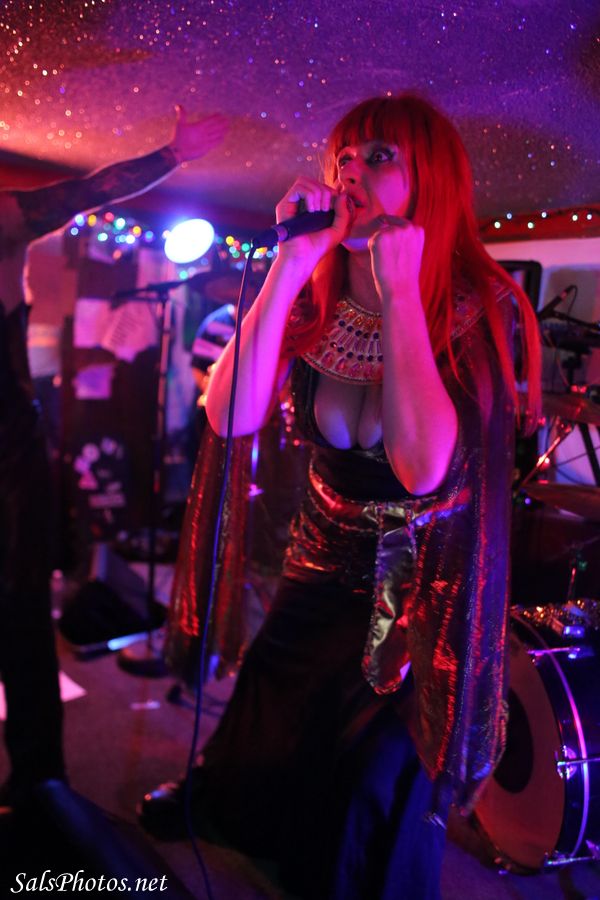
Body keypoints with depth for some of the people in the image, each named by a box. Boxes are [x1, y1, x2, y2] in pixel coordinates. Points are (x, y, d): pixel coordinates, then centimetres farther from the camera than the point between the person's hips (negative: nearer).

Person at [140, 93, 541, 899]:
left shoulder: (482, 311, -19)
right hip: (321, 572, 4)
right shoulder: (315, 302, -7)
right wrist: (289, 266, -26)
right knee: (262, 754, 26)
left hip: (422, 601, -3)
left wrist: (398, 291, -30)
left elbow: (425, 467, -33)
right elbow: (231, 417, -21)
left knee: (376, 812, 14)